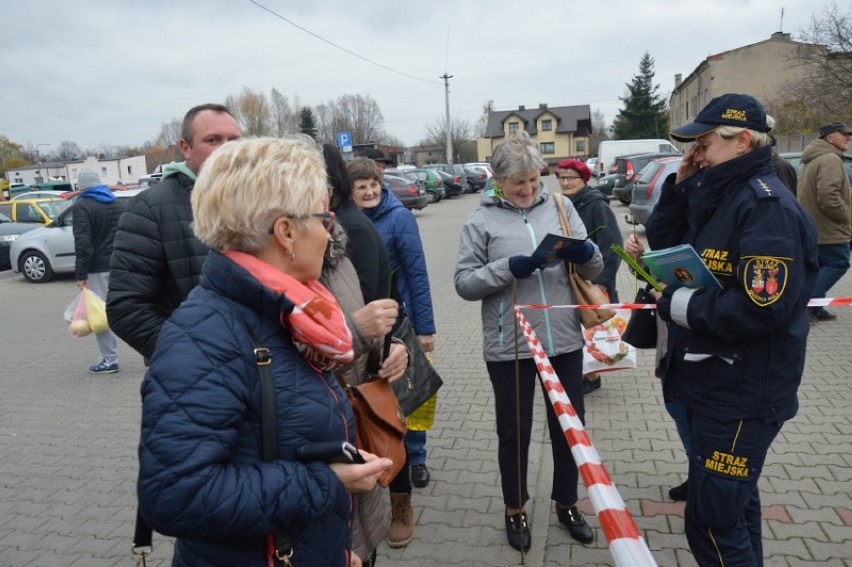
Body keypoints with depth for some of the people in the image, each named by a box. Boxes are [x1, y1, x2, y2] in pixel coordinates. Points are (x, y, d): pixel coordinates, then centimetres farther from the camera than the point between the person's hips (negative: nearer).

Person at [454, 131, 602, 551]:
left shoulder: (560, 206, 3)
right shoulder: (482, 220, -4)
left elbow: (594, 270, 5)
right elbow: (463, 283, -8)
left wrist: (585, 253, -18)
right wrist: (508, 268, -23)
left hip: (563, 340, 3)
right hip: (509, 345, -3)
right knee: (514, 431, 13)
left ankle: (566, 503, 41)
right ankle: (515, 510, 36)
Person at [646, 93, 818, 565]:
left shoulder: (767, 206, -20)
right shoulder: (716, 195, 9)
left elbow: (762, 309, -29)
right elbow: (662, 243, 14)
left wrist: (678, 305, -18)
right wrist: (680, 186, 2)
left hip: (743, 392, -9)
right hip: (712, 381, 9)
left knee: (712, 519, -2)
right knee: (732, 500, 24)